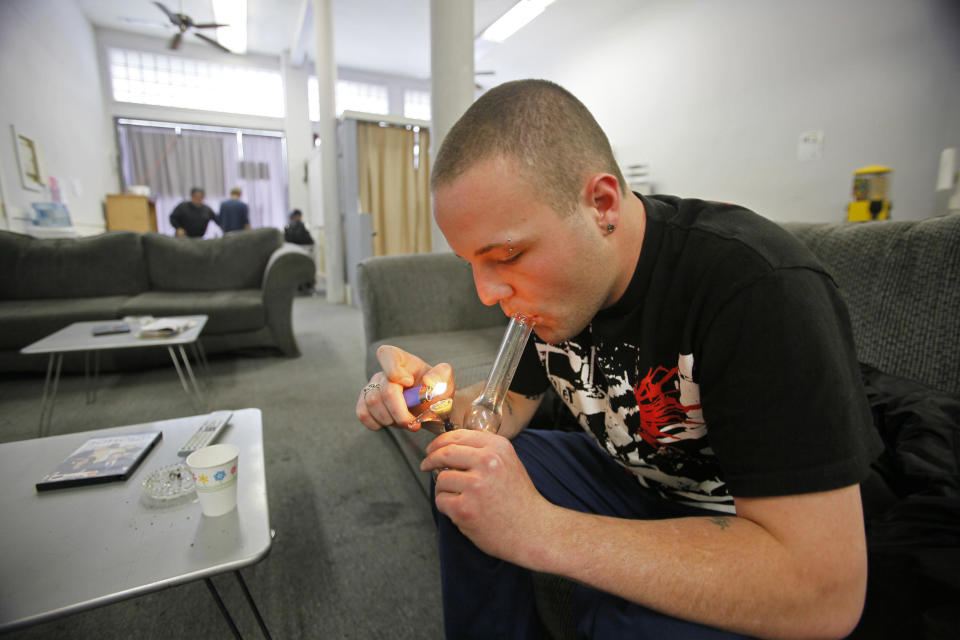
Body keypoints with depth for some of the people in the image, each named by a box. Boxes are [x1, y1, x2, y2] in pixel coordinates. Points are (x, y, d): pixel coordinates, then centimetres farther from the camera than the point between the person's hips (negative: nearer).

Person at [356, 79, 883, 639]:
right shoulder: (547, 278, -9)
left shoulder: (760, 288, -32)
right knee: (461, 481, -5)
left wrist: (536, 530, -36)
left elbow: (824, 593, -33)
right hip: (635, 481, 6)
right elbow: (511, 404, 1)